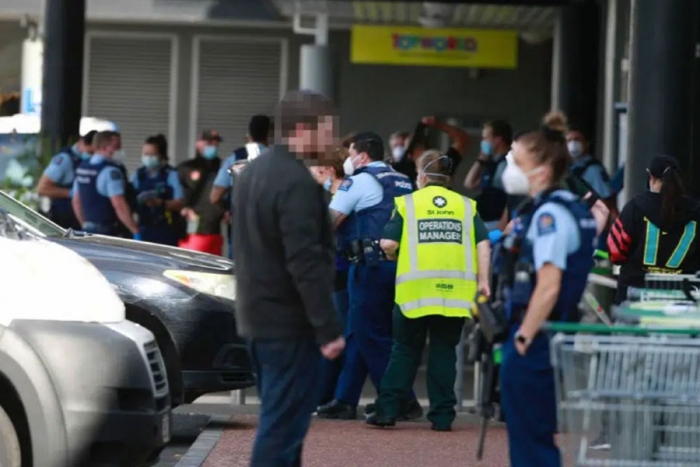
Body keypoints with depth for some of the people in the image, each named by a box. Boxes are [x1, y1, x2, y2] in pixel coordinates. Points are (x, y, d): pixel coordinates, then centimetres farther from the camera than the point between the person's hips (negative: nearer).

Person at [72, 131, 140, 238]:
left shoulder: (82, 168, 10)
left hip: (88, 229, 9)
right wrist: (136, 232, -19)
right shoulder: (110, 171, -17)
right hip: (107, 230, -9)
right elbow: (119, 206, -22)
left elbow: (76, 201, 17)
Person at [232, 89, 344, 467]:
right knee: (283, 425, -8)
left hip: (256, 318, 10)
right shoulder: (298, 184, -18)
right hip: (290, 323, -10)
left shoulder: (250, 173, 13)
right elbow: (306, 263, -23)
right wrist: (328, 329, -22)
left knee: (280, 418, 17)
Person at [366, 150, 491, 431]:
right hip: (455, 290, 1)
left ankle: (387, 409, 6)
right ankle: (442, 415, 7)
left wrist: (396, 258, 15)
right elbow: (483, 244, 1)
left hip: (416, 290, -1)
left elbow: (388, 243, -4)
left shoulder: (408, 203, 4)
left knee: (405, 350, 9)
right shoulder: (466, 206, 11)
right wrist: (483, 281, 2)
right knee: (444, 351, 9)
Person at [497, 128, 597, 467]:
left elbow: (548, 286, -25)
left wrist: (524, 337, -20)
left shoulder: (549, 215, -17)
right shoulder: (574, 210, 13)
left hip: (535, 342, -10)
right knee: (537, 437, 16)